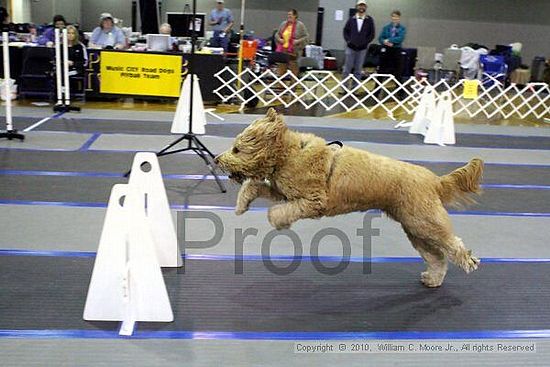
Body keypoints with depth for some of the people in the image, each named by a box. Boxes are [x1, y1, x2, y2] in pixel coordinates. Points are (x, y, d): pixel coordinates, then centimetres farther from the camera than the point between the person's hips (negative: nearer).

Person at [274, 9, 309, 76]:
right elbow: (277, 34, 20)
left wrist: (298, 41, -17)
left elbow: (306, 36, -3)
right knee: (282, 67, 8)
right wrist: (279, 39, -1)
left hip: (293, 51, -4)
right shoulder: (283, 24, 10)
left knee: (293, 69, -1)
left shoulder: (300, 25, -4)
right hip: (283, 50, 5)